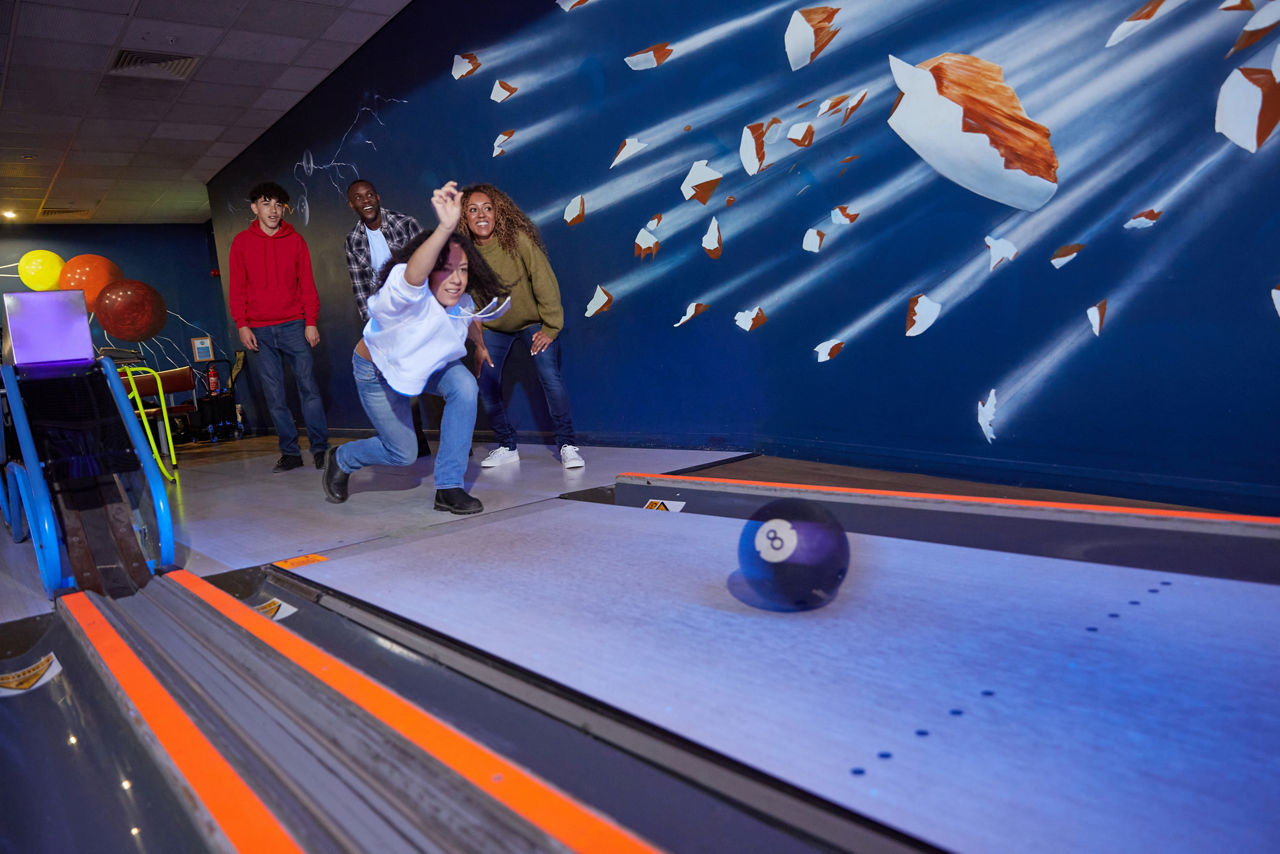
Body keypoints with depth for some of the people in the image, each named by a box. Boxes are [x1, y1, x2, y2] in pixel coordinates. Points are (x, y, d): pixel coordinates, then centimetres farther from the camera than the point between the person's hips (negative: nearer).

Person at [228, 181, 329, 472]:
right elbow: (238, 288, 8)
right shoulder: (242, 242, 8)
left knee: (308, 385, -5)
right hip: (259, 331, 1)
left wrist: (311, 321, -2)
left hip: (294, 325, -1)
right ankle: (289, 452, 7)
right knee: (274, 394, 1)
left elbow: (307, 284, 6)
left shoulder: (295, 240, 7)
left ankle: (320, 448, 0)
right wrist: (242, 325, -1)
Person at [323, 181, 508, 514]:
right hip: (378, 370, -5)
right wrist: (446, 228, -83)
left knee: (464, 386, -25)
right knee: (402, 452, 2)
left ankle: (449, 487, -14)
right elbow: (413, 274, -67)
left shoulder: (460, 299, -19)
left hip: (429, 362, 5)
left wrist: (480, 345, 21)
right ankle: (340, 459, 37)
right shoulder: (406, 295, -41)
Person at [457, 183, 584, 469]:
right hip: (493, 327, 4)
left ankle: (567, 444, -2)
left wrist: (551, 328, -15)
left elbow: (545, 282, -19)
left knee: (550, 376, -16)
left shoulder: (518, 239, -27)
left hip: (533, 322, -3)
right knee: (486, 384, -3)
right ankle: (507, 447, 15)